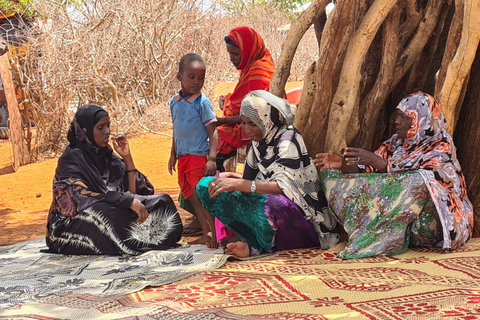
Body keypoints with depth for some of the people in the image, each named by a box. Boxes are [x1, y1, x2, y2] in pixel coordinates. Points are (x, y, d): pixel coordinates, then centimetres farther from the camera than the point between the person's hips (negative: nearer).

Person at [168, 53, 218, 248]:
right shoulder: (175, 101, 9)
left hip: (198, 157, -7)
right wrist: (173, 155, 20)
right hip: (183, 158, 7)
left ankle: (215, 234, 2)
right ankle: (206, 233, 22)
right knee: (192, 198, 12)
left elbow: (213, 131, -12)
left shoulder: (202, 102, -10)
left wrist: (212, 159, -19)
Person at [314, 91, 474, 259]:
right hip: (397, 212, 6)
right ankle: (392, 237, -23)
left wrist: (376, 161, -31)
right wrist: (342, 163, -17)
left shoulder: (442, 146, -10)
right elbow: (367, 171, 2)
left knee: (420, 183, -35)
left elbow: (417, 181, -24)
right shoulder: (395, 143, 9)